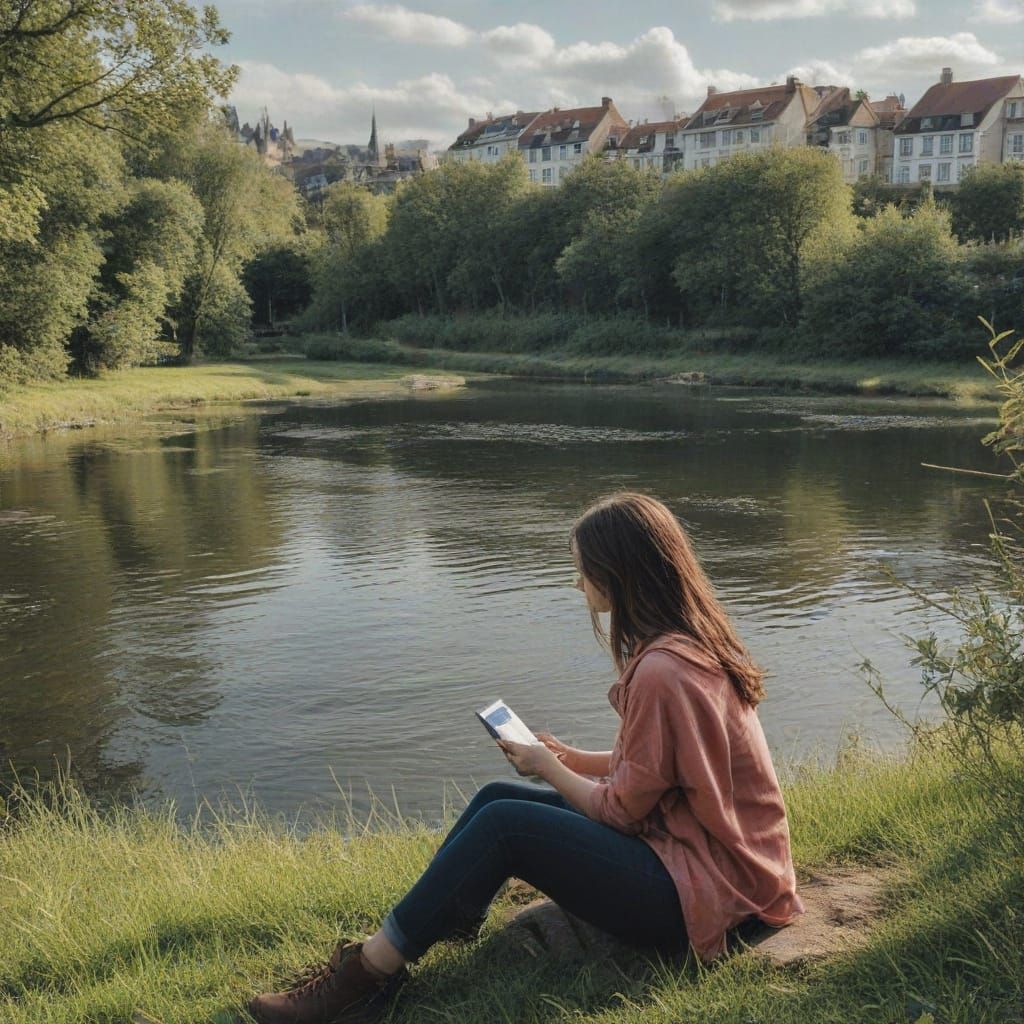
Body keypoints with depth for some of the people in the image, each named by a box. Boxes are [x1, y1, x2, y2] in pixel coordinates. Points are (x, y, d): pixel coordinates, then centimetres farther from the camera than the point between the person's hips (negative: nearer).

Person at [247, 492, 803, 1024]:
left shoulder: (662, 671, -25)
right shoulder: (692, 644, 7)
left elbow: (622, 810, -17)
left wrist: (549, 769, -2)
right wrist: (569, 759, 6)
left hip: (694, 892, -10)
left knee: (504, 824, -18)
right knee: (497, 797, 3)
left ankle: (364, 975, -7)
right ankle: (380, 958, 3)